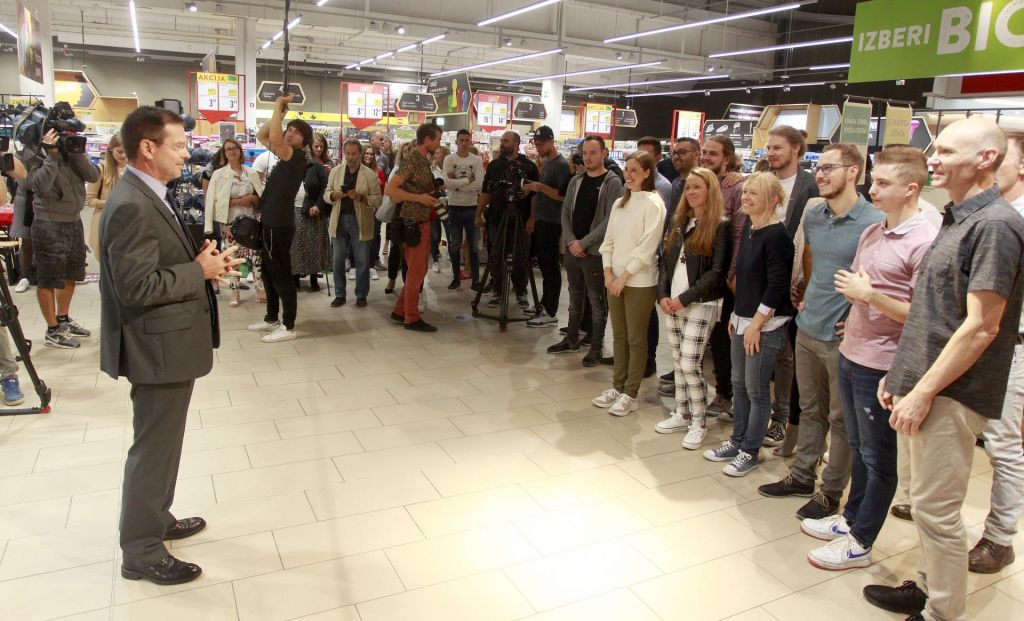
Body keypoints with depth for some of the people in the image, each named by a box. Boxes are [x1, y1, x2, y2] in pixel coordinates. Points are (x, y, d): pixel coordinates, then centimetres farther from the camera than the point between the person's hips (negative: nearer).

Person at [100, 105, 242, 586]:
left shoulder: (150, 196, 9)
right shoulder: (131, 205, -23)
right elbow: (137, 286, -27)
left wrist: (204, 261, 1)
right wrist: (200, 270, -18)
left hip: (170, 341, 10)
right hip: (158, 347, -10)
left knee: (162, 442, 23)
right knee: (154, 448, 3)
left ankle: (156, 519, 40)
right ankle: (141, 552, 19)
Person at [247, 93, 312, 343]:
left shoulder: (298, 157, -12)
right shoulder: (283, 154, 14)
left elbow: (274, 138, -28)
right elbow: (261, 136, 22)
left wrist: (278, 108, -15)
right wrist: (279, 112, 11)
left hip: (279, 225, -10)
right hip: (271, 223, 10)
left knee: (281, 275, -5)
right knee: (269, 273, 17)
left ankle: (288, 327, 1)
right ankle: (271, 319, 29)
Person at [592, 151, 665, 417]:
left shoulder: (653, 204, -9)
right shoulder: (619, 203, 11)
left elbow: (647, 248, -15)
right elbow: (608, 241, 11)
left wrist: (623, 277, -14)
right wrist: (608, 273, -1)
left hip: (640, 282, -6)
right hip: (615, 279, 6)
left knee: (636, 339, 2)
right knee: (619, 336, 13)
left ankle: (630, 395, 11)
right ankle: (617, 386, 24)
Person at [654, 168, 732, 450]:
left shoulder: (721, 226, -6)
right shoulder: (678, 222, 14)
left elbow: (717, 271, -12)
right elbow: (665, 260, 12)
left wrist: (685, 298, -15)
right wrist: (663, 295, -1)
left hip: (700, 305, -6)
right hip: (672, 304, 6)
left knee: (690, 364, -8)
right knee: (678, 361, 11)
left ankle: (698, 423, 7)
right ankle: (681, 414, 23)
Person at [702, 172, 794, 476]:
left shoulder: (776, 235, -16)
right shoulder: (748, 228, 9)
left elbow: (777, 286, -19)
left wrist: (756, 324, -17)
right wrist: (736, 314, 15)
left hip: (766, 325, -8)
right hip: (743, 319, 8)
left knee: (756, 389, 3)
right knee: (738, 384, 16)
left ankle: (750, 452, 16)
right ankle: (737, 441, 30)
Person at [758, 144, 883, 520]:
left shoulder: (874, 224, -17)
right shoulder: (812, 216, 4)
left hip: (843, 337, -6)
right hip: (807, 329, 6)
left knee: (841, 419, 9)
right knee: (810, 410, 19)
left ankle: (830, 492, 23)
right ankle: (802, 476, 34)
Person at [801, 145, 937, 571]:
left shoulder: (925, 242, -17)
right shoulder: (871, 234, 8)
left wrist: (869, 295, -21)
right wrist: (855, 321, 10)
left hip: (881, 367, -8)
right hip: (850, 356, 8)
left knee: (878, 459, 8)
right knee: (858, 448, 21)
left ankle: (859, 542, 20)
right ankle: (850, 518, 37)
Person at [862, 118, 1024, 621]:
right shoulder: (957, 220, 14)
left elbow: (980, 327, -20)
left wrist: (923, 391, -18)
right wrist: (900, 374, 14)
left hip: (947, 396, -9)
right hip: (921, 383, 9)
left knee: (936, 509, 1)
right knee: (927, 502, 19)